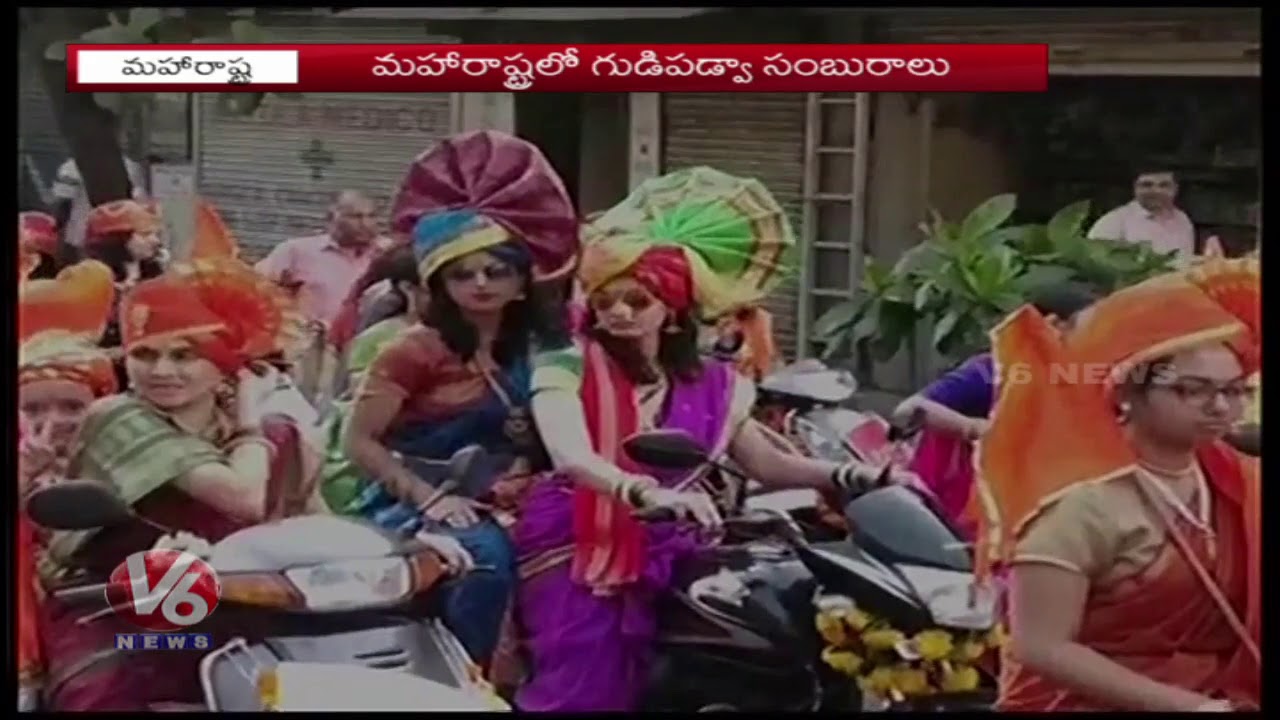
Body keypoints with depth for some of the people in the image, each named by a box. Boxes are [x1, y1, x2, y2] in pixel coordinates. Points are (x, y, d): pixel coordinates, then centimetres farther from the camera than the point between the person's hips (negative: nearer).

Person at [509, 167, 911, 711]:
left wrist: (849, 474, -3)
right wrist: (649, 493, -38)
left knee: (634, 692, -3)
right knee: (582, 692, -13)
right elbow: (572, 457, -20)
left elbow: (768, 464, 14)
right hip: (574, 558, -4)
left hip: (658, 566, 4)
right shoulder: (567, 368, -4)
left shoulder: (711, 386, 10)